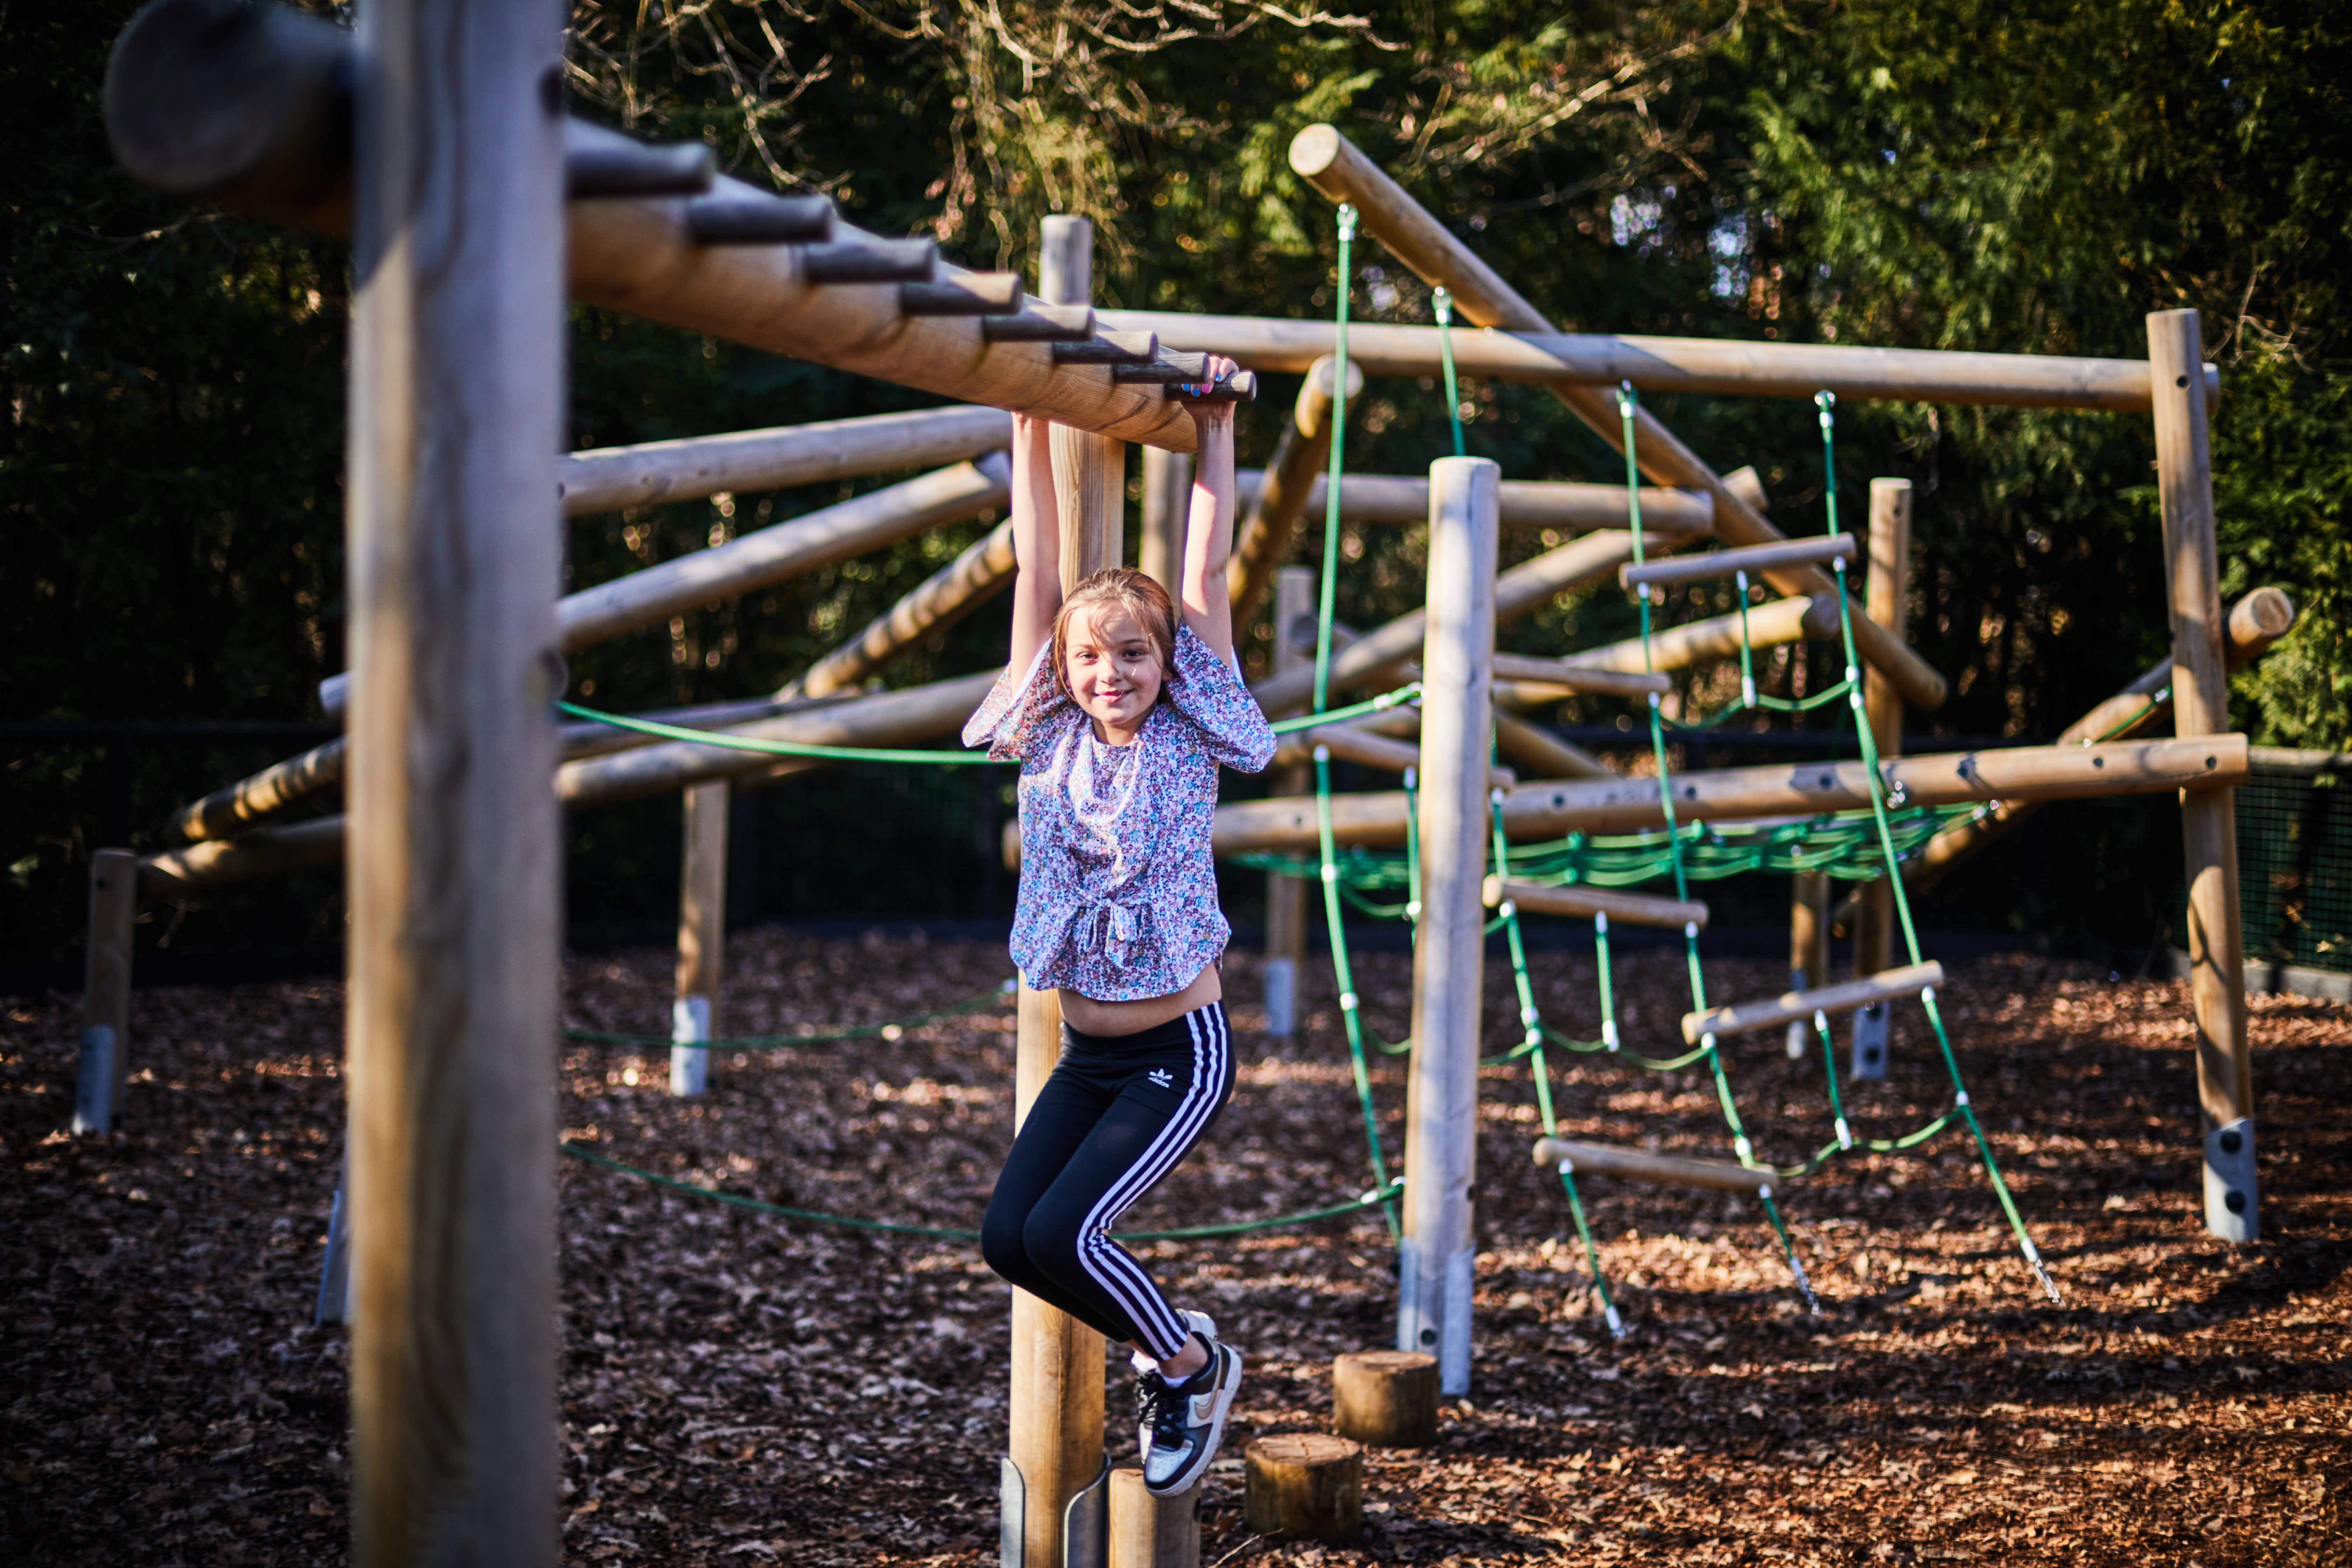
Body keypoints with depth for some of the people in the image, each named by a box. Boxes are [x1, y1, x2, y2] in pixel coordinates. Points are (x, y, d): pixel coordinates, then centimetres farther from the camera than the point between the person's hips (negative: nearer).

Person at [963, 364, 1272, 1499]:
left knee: (1063, 1233, -17)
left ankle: (1190, 1367, 10)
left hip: (1180, 1052, -5)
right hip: (1086, 1052, 5)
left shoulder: (1189, 738, -7)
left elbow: (1206, 574, -8)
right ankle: (1172, 1353, 20)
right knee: (1007, 1239, -5)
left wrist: (1214, 428, -6)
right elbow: (1036, 572, 0)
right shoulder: (1052, 741, 1)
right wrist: (1031, 427, -1)